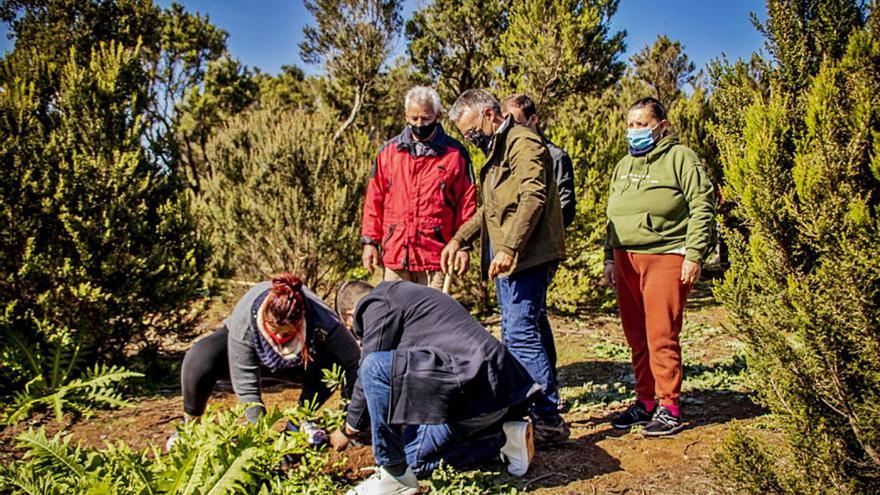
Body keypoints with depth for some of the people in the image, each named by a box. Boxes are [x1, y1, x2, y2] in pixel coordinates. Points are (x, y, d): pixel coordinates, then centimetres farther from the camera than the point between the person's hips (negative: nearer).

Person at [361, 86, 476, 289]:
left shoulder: (455, 153, 4)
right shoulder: (389, 151, 10)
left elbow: (466, 202, 4)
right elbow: (374, 199, 12)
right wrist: (370, 241, 6)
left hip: (436, 253, -2)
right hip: (395, 253, 2)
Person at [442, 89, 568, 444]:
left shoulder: (524, 143, -10)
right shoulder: (496, 149, 23)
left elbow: (533, 197, -22)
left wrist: (508, 248, -27)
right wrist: (459, 239, 21)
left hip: (527, 256, -11)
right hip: (508, 259, 11)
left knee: (521, 334, -13)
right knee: (525, 331, 14)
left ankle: (548, 419, -8)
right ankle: (524, 410, 24)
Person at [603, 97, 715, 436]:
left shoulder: (680, 158, -1)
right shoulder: (624, 166, 20)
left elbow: (702, 208, -7)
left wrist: (693, 256, -13)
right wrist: (610, 258, 16)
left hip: (665, 259, -7)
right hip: (626, 260, 7)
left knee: (661, 336, -7)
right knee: (636, 337, 10)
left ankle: (669, 408, 4)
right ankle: (645, 401, 21)